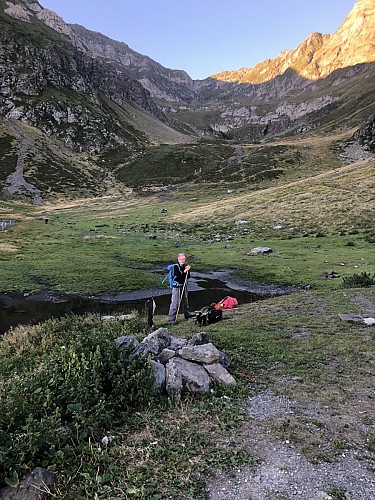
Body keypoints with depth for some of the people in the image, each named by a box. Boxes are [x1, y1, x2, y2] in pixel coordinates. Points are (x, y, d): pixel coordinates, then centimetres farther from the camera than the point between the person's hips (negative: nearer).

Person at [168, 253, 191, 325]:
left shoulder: (185, 266, 4)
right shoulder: (176, 267, -13)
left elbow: (188, 277, 4)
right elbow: (178, 277, -24)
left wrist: (188, 271, -13)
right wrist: (185, 271, -28)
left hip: (184, 286, 6)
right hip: (176, 287, -6)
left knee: (185, 302, 20)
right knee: (175, 303, -11)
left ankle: (187, 316, 38)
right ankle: (171, 319, -7)